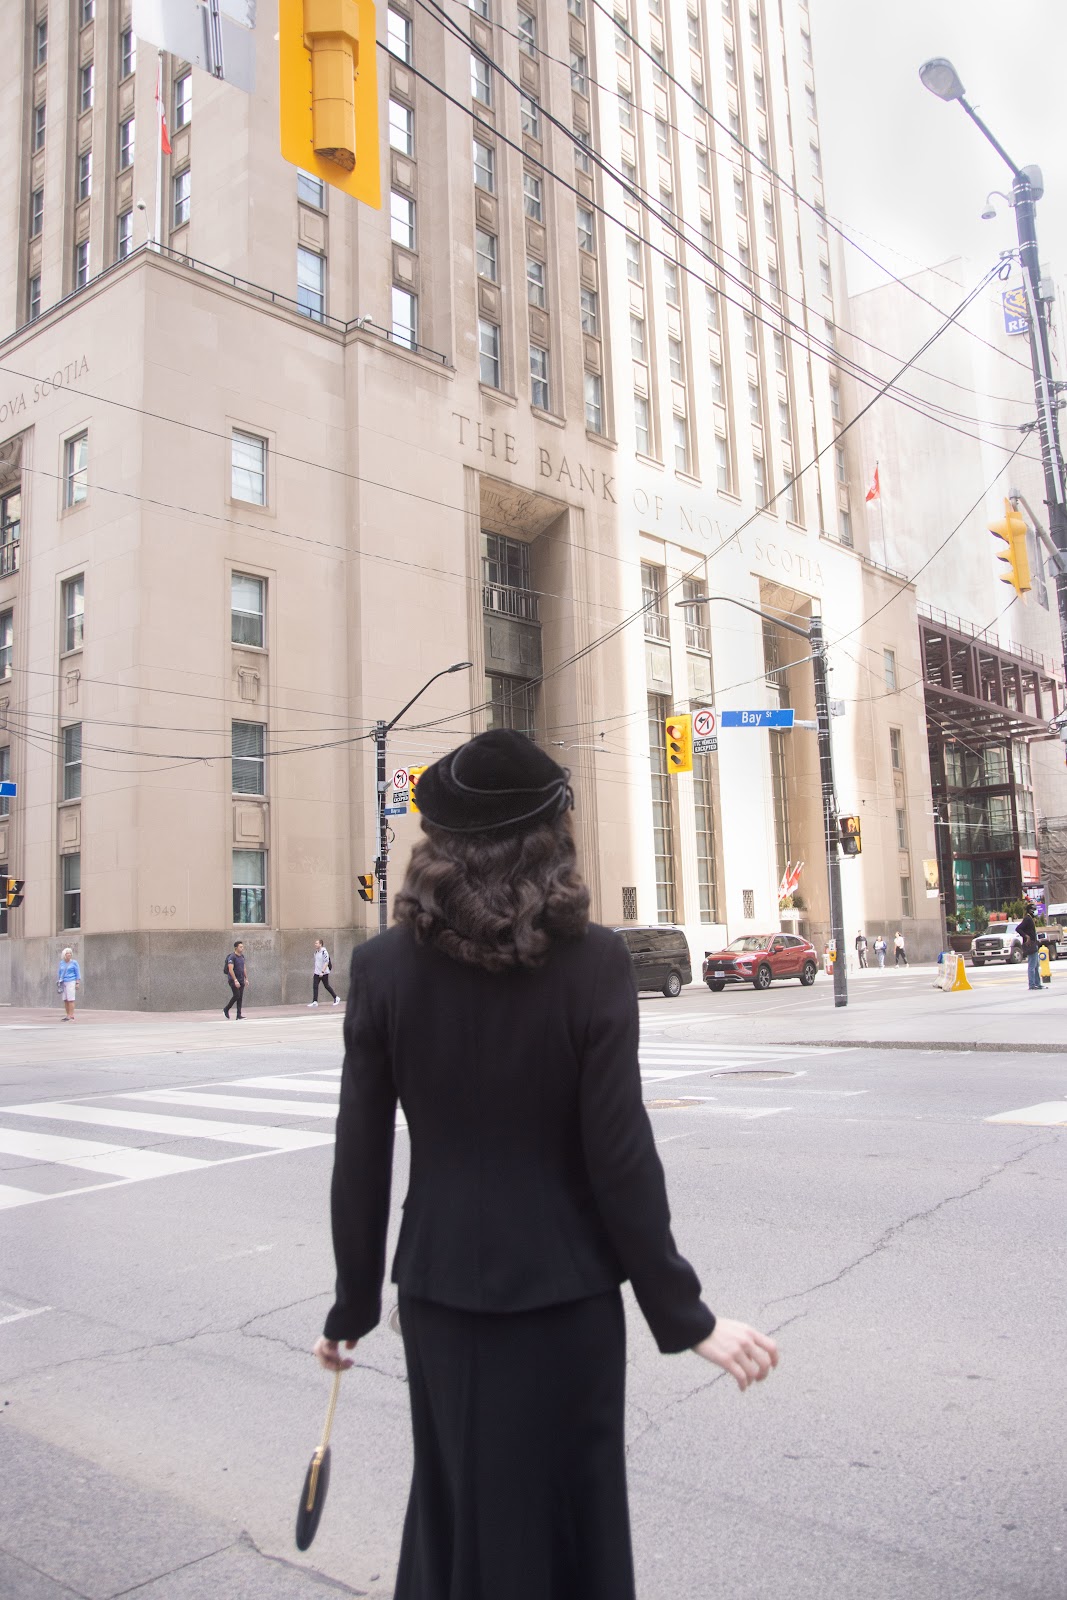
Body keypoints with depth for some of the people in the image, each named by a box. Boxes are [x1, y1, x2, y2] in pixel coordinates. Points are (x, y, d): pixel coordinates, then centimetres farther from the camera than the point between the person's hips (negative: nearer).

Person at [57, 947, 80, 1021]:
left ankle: (71, 1016, -10)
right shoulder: (61, 963, 11)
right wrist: (58, 982, 16)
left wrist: (78, 983, -8)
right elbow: (60, 973, 20)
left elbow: (78, 973, -2)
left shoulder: (74, 963, -2)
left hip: (71, 982, -5)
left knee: (70, 999, -9)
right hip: (63, 983, 5)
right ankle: (67, 1015, 11)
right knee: (65, 1000, 5)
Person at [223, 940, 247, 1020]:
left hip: (241, 980, 7)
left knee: (240, 997, 2)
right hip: (233, 980, -7)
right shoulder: (232, 957, -13)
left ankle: (238, 1016, 3)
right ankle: (226, 1009, 8)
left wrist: (246, 979, 13)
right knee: (236, 995, -14)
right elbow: (230, 969, -20)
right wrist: (235, 980, -25)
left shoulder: (242, 956, 11)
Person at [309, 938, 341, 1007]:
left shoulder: (324, 952, -15)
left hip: (324, 973, -7)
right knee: (315, 986, -4)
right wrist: (314, 972, 19)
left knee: (326, 986, 2)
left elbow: (326, 962, -20)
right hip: (317, 973, 7)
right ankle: (315, 1001, -4)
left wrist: (322, 972, -25)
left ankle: (336, 998, 17)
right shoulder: (316, 952, 10)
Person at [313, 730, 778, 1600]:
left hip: (440, 1285, 3)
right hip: (564, 1288, -2)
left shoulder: (384, 967, -9)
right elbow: (619, 1156, -15)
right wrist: (684, 1315, -4)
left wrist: (353, 1306, 8)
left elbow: (361, 1157, -4)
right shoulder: (593, 961, -16)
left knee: (456, 1505, 24)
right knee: (568, 1509, 18)